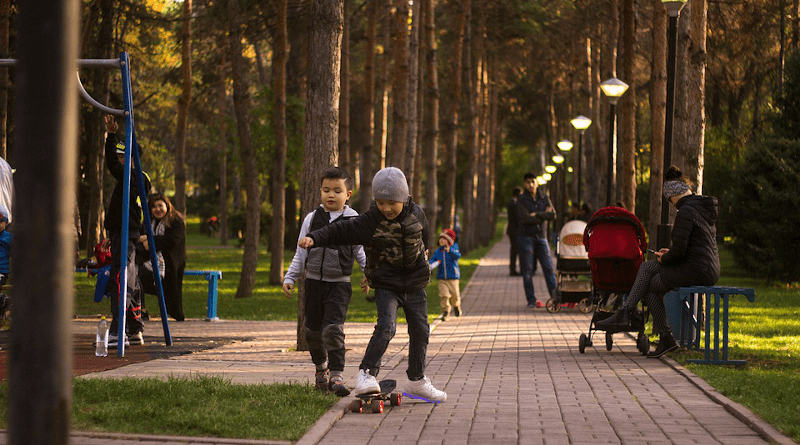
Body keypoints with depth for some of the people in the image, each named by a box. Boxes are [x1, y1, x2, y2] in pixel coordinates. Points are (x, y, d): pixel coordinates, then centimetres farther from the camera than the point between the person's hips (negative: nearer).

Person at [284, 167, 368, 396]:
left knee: (333, 329, -17)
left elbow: (360, 252, 11)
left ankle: (336, 376, -14)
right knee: (313, 329, 11)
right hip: (314, 281, 3)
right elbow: (301, 252, 10)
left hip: (339, 284, -3)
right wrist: (290, 278, 6)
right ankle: (321, 367, 34)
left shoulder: (354, 221, -1)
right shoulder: (312, 219, 4)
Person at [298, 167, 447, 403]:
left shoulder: (416, 214, -4)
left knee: (420, 331, 7)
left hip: (415, 284, 4)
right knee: (386, 327, -23)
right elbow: (340, 231, -18)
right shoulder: (369, 222, -16)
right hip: (386, 285, -4)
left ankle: (416, 381, 21)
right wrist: (313, 238, -32)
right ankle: (367, 374, -20)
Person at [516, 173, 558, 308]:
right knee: (527, 270, -3)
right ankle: (531, 300, 1)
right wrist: (543, 216, -6)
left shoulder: (544, 198, 12)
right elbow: (526, 218, -13)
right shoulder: (521, 200, 2)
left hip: (541, 237, 2)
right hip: (526, 237, -2)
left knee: (549, 268, -5)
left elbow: (553, 215, -1)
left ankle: (555, 297, -6)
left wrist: (537, 214, -10)